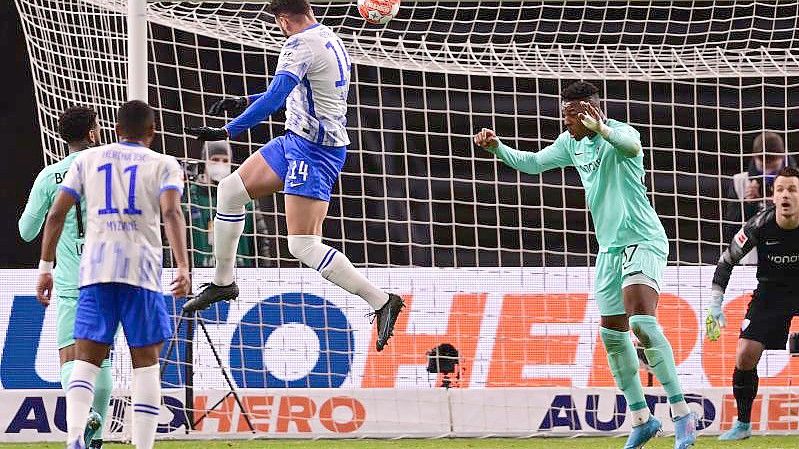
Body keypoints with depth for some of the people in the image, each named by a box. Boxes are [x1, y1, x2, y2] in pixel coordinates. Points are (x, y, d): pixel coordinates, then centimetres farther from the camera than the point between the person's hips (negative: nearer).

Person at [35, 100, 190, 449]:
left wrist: (45, 267, 14)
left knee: (85, 360, 3)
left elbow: (56, 214, 9)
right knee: (146, 361, 5)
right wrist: (183, 266, -19)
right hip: (141, 269, -2)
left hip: (95, 267, 2)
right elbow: (171, 213, -10)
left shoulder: (88, 159, 16)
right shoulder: (163, 164, 9)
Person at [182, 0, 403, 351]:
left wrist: (227, 131, -28)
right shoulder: (331, 40, 12)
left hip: (312, 150, -10)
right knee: (230, 190, 14)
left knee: (303, 245, -14)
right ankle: (223, 282, 23)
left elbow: (275, 98, -29)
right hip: (297, 141, 10)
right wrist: (244, 102, 32)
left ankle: (382, 301, -14)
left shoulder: (301, 45, -18)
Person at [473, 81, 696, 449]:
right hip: (610, 249, 9)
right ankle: (641, 419, 21)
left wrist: (602, 129, -61)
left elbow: (630, 145, -40)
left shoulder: (619, 134, -16)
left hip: (642, 241, -9)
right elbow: (531, 163, 21)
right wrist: (496, 147, 5)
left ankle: (682, 413, -25)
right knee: (612, 336, 9)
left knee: (641, 322, -26)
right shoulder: (571, 143, 9)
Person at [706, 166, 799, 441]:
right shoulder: (760, 226, -18)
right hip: (769, 292, 1)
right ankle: (743, 424, 5)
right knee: (745, 354, -11)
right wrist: (716, 302, -7)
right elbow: (728, 259, -4)